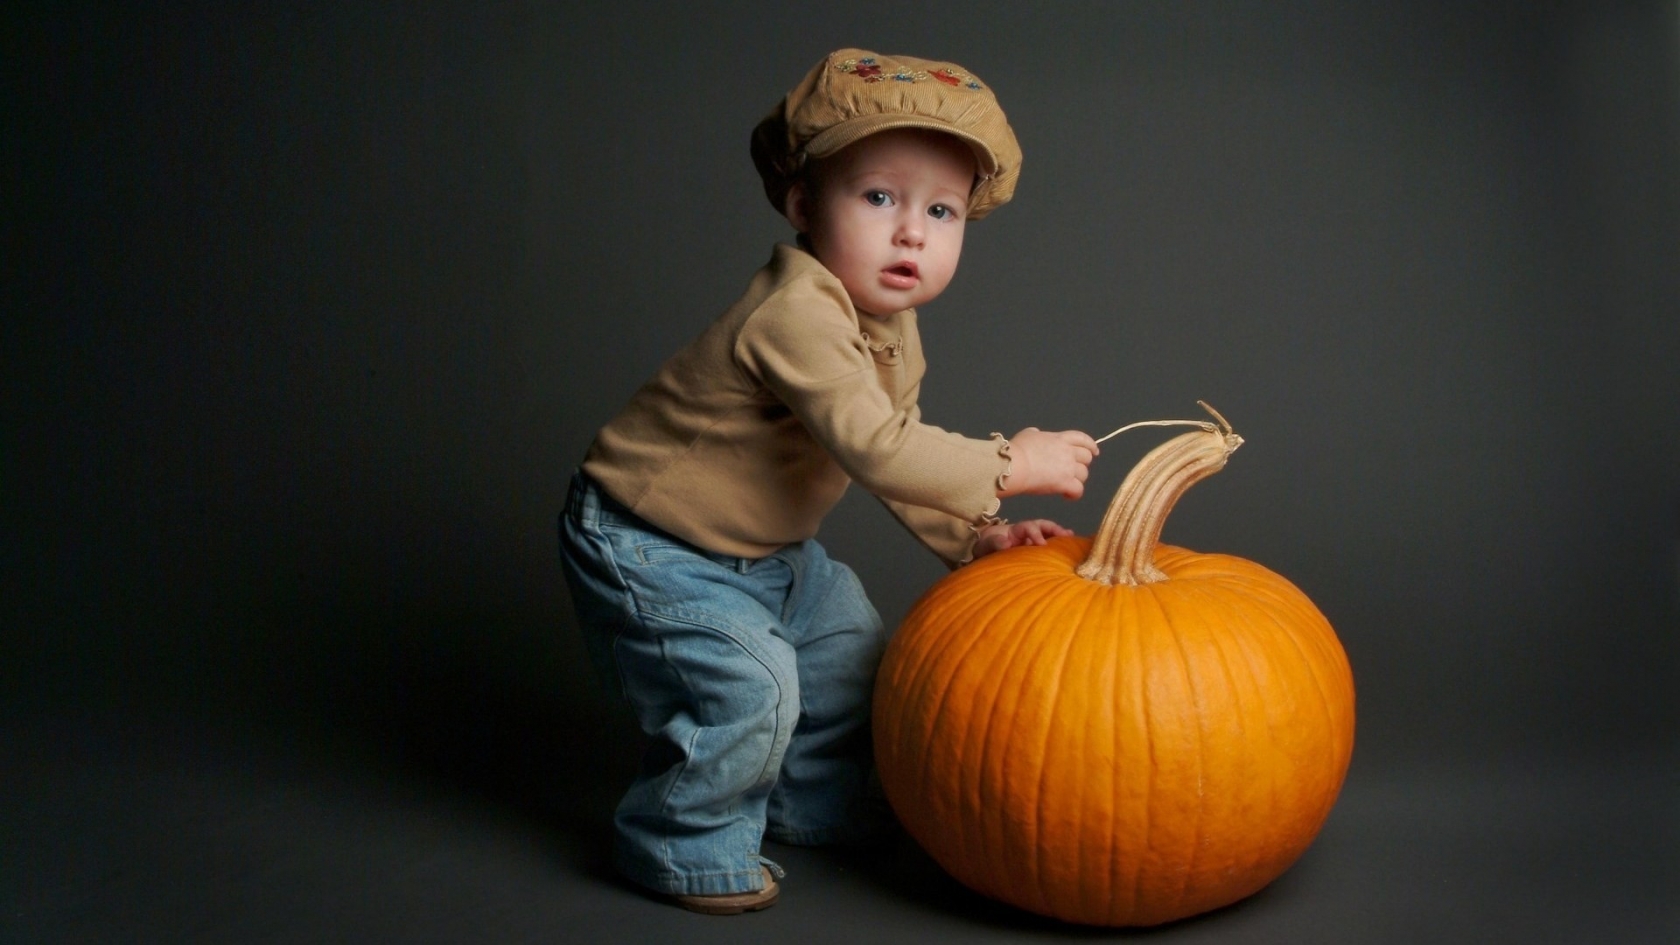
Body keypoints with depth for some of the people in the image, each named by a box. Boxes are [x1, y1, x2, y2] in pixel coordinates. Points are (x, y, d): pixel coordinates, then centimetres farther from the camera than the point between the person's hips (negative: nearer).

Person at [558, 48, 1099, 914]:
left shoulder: (892, 328, 0)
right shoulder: (796, 314, -33)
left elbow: (896, 454, 7)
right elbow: (876, 451, -38)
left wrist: (973, 535, -5)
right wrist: (1010, 465, -29)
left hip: (764, 549, 10)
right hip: (651, 550, -10)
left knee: (849, 645, 18)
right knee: (748, 690, -18)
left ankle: (812, 804, 40)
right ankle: (683, 844, 9)